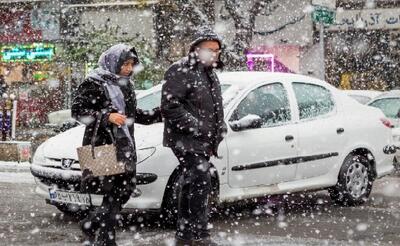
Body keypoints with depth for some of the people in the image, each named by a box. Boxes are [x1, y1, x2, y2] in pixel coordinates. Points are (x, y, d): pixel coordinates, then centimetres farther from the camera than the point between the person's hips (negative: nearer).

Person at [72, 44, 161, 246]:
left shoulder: (126, 84, 17)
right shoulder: (94, 83, -7)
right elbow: (77, 110, -13)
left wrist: (160, 113, 17)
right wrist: (106, 116, -21)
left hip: (125, 146, 8)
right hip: (104, 145, -8)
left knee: (126, 189, 7)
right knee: (114, 193, -8)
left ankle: (90, 224, 23)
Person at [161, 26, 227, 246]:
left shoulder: (209, 74, 21)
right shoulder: (181, 71, -10)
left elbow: (215, 109, 31)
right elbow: (169, 106, -19)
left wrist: (219, 129, 15)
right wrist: (195, 126, -20)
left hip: (203, 142, 10)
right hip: (186, 141, -10)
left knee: (191, 186, 14)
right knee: (201, 183, -16)